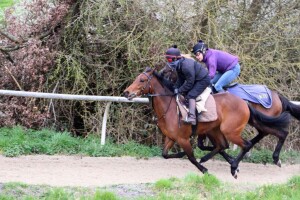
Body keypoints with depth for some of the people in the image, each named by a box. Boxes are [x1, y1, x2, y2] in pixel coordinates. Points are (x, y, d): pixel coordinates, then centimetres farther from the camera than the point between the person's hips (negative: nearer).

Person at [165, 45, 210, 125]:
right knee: (185, 93, 13)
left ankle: (192, 117, -31)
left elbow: (190, 82, -27)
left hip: (203, 80, -11)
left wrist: (180, 90, -20)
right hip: (196, 79, 11)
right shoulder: (179, 65, 1)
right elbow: (180, 79, 9)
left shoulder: (186, 66, -32)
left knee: (191, 95, -22)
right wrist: (176, 88, -7)